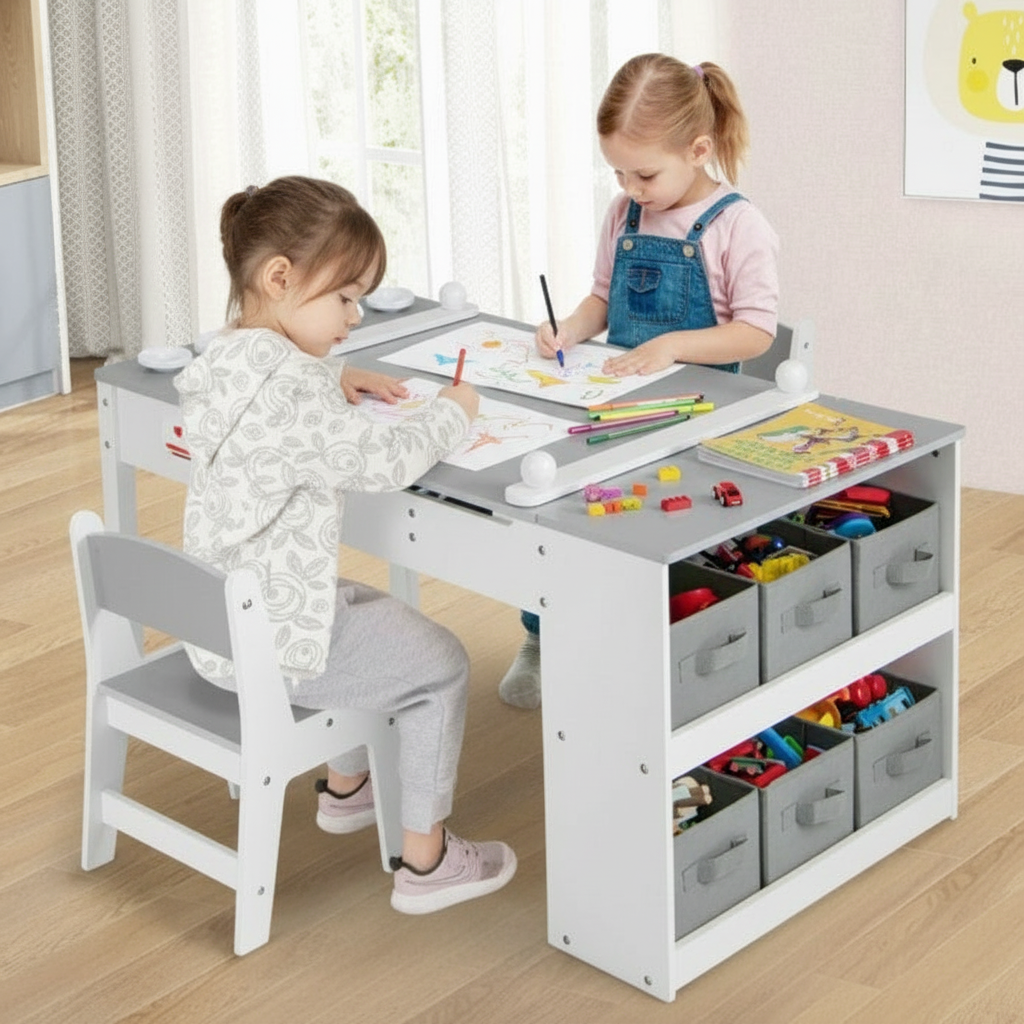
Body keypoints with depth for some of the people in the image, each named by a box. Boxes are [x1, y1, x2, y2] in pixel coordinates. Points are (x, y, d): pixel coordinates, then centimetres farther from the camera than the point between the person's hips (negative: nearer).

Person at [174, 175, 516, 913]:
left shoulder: (228, 357, 5)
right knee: (438, 665, 4)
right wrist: (452, 413, -9)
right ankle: (425, 861, 10)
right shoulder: (290, 389, -27)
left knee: (375, 613, 33)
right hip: (274, 643, -10)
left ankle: (347, 788, 48)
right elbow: (384, 461, -25)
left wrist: (334, 380, 14)